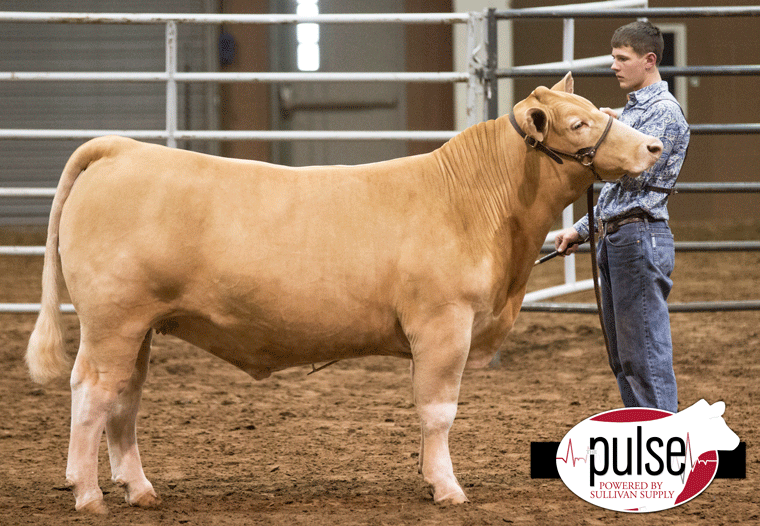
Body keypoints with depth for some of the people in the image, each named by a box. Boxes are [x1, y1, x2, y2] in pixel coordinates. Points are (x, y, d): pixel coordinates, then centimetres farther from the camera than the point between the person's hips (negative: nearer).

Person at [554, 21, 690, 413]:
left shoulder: (665, 112, -10)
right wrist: (581, 230, 22)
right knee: (622, 358, 12)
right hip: (614, 239, 10)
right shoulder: (632, 109, 19)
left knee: (647, 354, -10)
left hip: (640, 237, -10)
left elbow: (637, 173, -20)